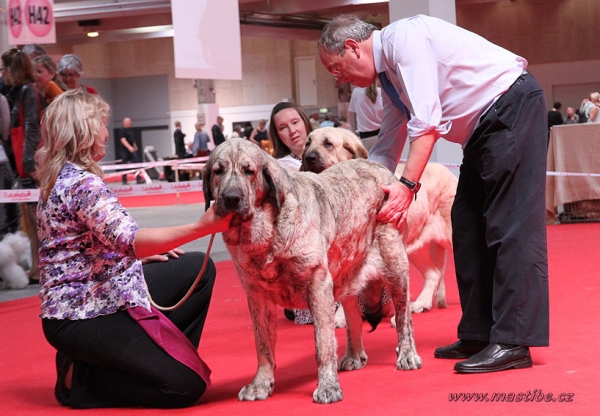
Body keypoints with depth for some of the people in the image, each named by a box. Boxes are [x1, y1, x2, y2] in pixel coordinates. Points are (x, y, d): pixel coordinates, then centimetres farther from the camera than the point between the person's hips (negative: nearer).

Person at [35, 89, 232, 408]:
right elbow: (129, 240, -34)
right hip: (82, 316, -10)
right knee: (186, 386, -13)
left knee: (199, 268, 11)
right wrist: (202, 227, -41)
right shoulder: (81, 183, -21)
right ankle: (80, 379, -2)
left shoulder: (62, 178, 11)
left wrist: (146, 252, 10)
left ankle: (161, 356, 14)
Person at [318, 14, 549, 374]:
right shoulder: (389, 75, 14)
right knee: (467, 227, 8)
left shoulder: (402, 37, -14)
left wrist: (408, 185, -23)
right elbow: (385, 151, 22)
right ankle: (478, 334, 12)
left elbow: (427, 121, -23)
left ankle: (512, 343, -14)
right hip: (483, 126, 10)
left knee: (511, 226, -13)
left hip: (513, 105, -10)